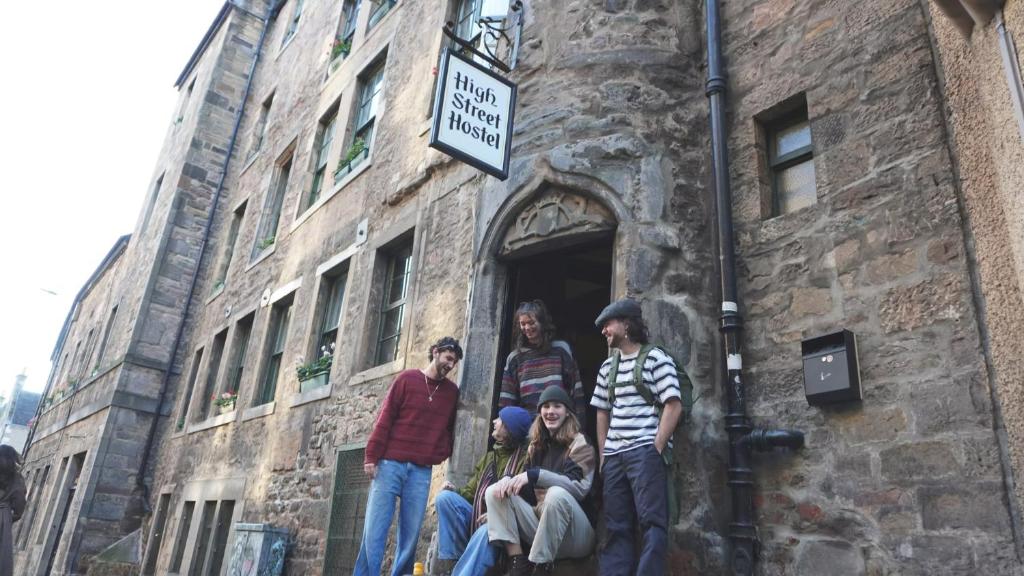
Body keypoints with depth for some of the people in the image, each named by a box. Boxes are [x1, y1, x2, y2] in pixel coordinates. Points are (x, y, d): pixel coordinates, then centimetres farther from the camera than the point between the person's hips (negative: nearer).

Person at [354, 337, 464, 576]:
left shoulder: (452, 391, 13)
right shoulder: (407, 379, 3)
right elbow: (384, 419, -1)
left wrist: (443, 455, 4)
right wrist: (371, 456, -7)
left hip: (422, 470, 3)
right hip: (390, 463, -3)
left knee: (411, 533, 2)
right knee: (375, 528, -4)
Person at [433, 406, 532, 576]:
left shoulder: (525, 457, -7)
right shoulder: (490, 456, 18)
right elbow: (472, 491, 19)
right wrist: (455, 491, -2)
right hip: (478, 517, 7)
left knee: (487, 531, -40)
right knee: (445, 497, -14)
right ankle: (451, 561, -14)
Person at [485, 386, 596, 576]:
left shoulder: (579, 442, -4)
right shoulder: (537, 445, 13)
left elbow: (580, 486, -18)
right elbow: (525, 484, 11)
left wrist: (535, 475, -25)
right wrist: (508, 481, -12)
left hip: (574, 533, -5)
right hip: (539, 520, 6)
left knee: (557, 494, -35)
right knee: (495, 492, -10)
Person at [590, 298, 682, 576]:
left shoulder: (656, 358, 1)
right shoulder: (607, 367, 18)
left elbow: (673, 405, -6)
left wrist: (656, 449, -12)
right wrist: (603, 455, 10)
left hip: (645, 451, -6)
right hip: (614, 456, 6)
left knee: (651, 520, -8)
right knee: (616, 526, 6)